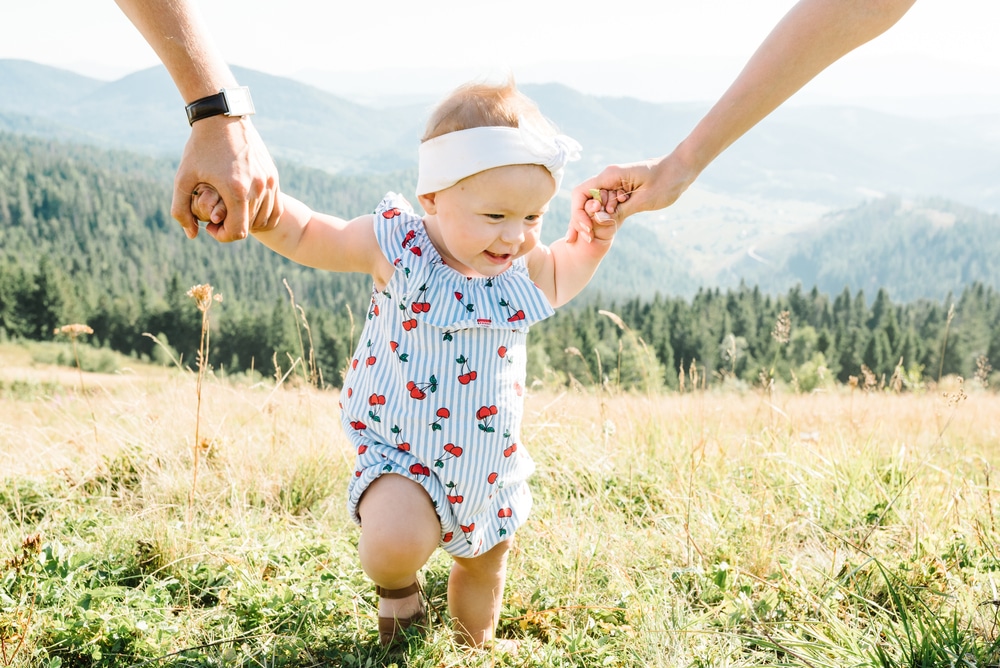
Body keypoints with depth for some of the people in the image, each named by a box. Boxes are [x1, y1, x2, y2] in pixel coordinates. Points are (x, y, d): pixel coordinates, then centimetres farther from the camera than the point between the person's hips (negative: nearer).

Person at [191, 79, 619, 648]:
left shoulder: (526, 267, -7)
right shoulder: (395, 248, -18)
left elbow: (561, 281, 18)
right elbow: (303, 236, -7)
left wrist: (596, 235, -1)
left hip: (490, 466, 5)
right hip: (402, 454, -4)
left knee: (486, 571, 22)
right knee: (396, 542, -32)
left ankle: (472, 645, 53)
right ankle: (397, 588, 6)